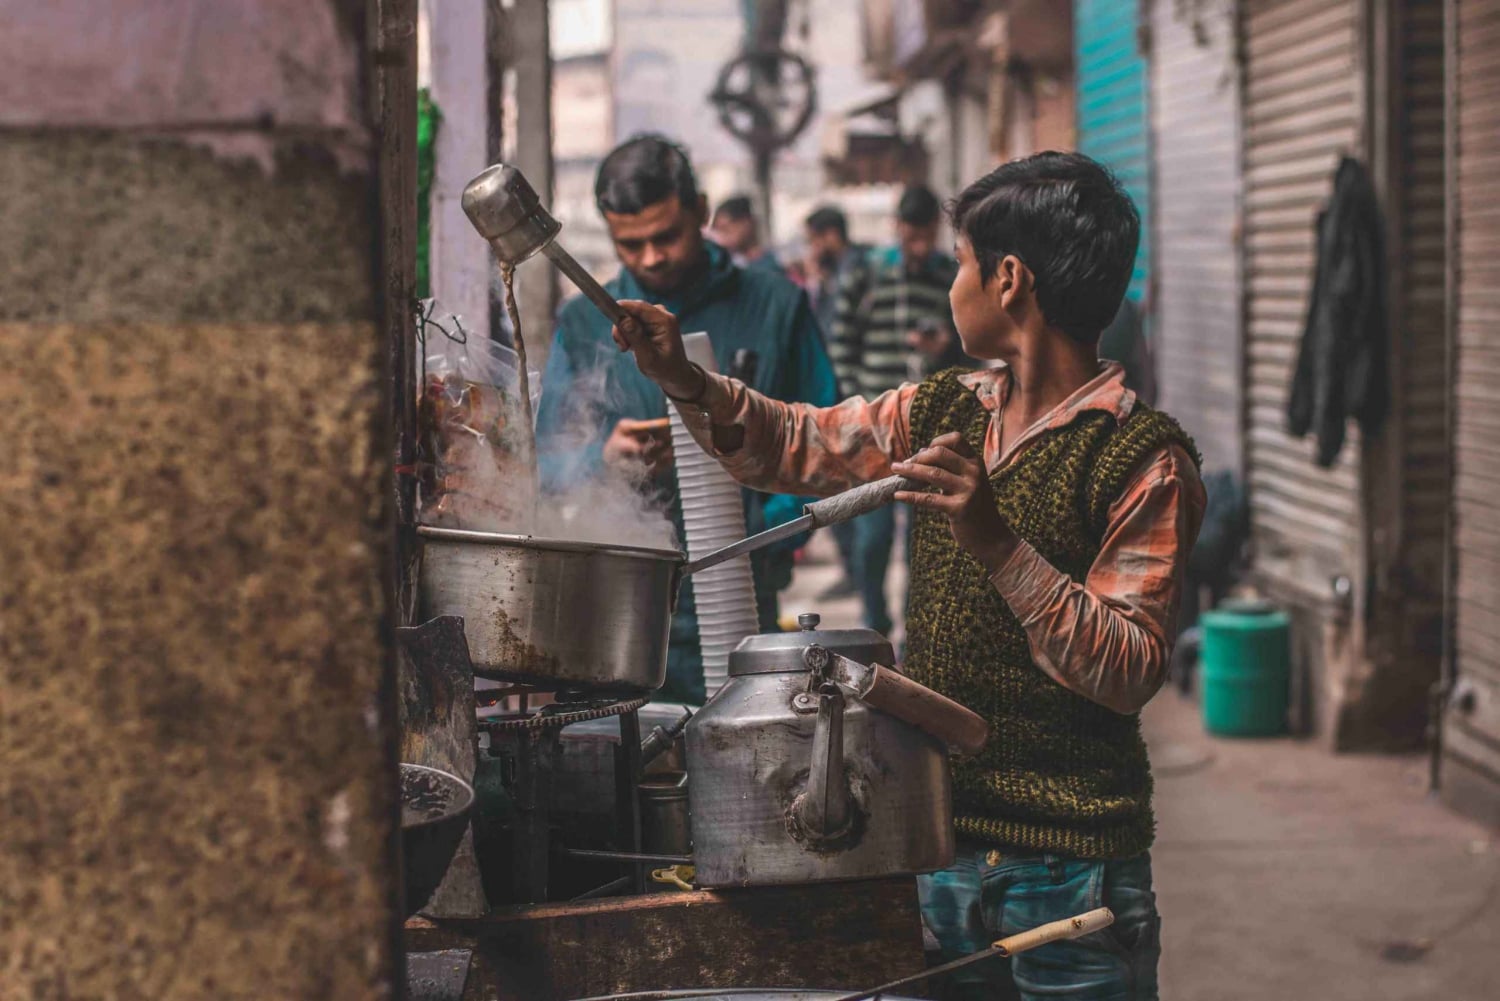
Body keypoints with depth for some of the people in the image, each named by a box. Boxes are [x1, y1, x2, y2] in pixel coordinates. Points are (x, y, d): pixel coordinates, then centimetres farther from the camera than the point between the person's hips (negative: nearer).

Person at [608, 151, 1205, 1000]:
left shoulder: (1145, 460, -13)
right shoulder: (943, 412, 8)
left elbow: (1132, 671, -19)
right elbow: (794, 446, 21)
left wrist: (997, 544, -27)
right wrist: (685, 379, 6)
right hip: (936, 843, 6)